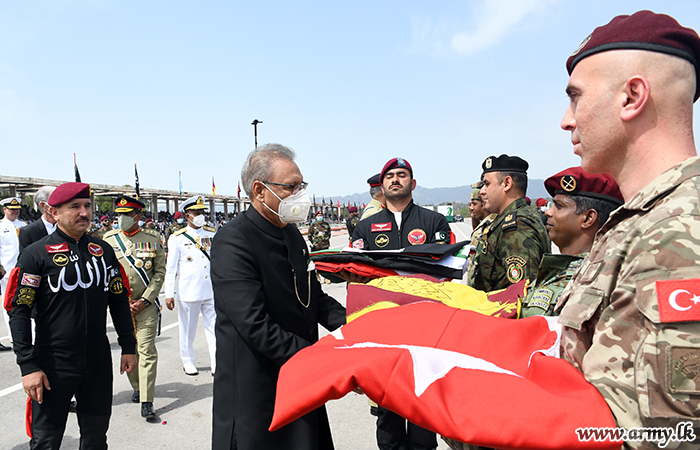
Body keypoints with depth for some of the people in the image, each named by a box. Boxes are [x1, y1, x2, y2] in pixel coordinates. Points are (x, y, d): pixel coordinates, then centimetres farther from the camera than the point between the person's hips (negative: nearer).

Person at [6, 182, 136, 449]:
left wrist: (128, 347, 9)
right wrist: (29, 366, -13)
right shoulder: (36, 254, -7)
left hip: (99, 364, 4)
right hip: (54, 366, -4)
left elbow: (119, 301, 10)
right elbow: (19, 312, -9)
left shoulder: (103, 251, 6)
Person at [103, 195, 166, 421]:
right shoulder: (109, 239, 3)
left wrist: (144, 300, -9)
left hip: (146, 305, -2)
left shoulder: (152, 238, -1)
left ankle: (146, 402, -1)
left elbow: (160, 273, -1)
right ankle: (137, 387, 35)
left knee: (147, 350, -6)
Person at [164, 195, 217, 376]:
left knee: (215, 328, 2)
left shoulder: (212, 234, 7)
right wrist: (169, 294, -5)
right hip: (188, 292, -2)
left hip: (212, 291, 2)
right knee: (188, 329, 10)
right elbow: (171, 268, -1)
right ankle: (188, 362, 29)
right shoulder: (177, 238, -2)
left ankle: (217, 364, 10)